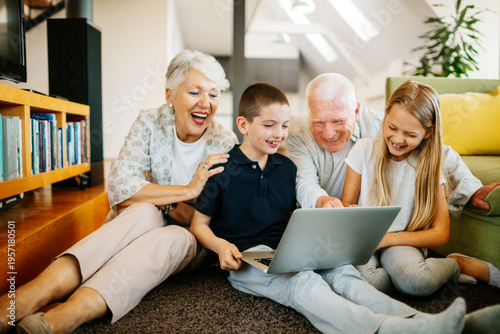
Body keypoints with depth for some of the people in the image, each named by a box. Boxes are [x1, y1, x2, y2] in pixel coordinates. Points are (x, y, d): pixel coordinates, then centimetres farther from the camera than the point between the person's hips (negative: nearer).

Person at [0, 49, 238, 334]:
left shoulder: (226, 144, -10)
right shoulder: (151, 123, -8)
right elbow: (119, 186, -21)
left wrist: (157, 199, -23)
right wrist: (187, 190, -27)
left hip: (194, 244, 0)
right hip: (145, 225, 1)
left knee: (176, 237, -35)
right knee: (144, 211, -33)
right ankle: (39, 291, -46)